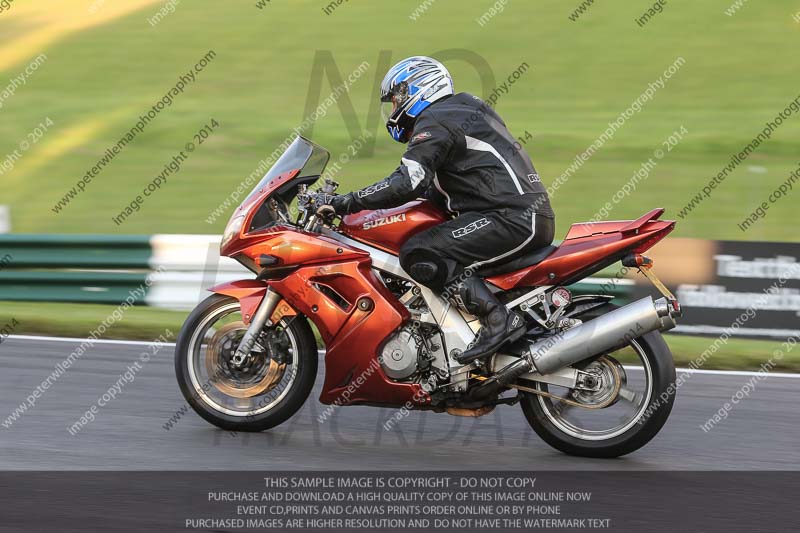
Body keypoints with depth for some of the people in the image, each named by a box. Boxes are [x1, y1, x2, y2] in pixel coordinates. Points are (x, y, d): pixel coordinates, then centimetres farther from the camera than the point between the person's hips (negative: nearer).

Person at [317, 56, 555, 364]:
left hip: (512, 219, -10)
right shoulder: (462, 110, 25)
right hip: (530, 217, 10)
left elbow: (407, 183, -19)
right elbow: (432, 188, 30)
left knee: (418, 255, -18)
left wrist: (346, 203, -13)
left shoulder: (434, 123, -5)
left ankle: (498, 319, -24)